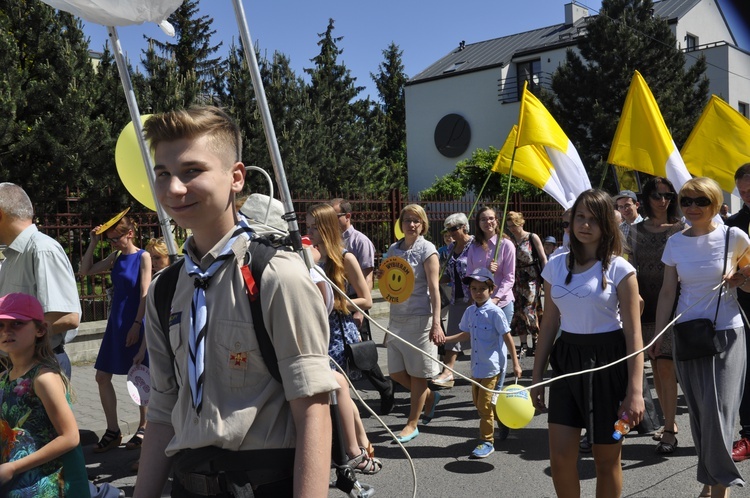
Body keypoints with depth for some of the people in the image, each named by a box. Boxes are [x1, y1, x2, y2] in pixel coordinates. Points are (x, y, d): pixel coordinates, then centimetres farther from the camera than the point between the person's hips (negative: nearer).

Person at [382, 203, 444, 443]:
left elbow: (434, 288, -12)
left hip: (420, 318, -6)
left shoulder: (427, 250, -7)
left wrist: (436, 323, -20)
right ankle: (430, 397, 34)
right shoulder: (393, 249, 10)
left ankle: (412, 424, 16)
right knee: (396, 372, 9)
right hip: (397, 318, 6)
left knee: (417, 373, 4)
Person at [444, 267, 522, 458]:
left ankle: (487, 441, 12)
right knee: (477, 401, 17)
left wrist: (515, 364, -11)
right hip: (477, 366, 7)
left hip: (493, 366, -7)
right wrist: (444, 339, 9)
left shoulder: (495, 312, -15)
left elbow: (508, 338, -12)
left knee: (484, 404, -3)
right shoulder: (470, 311, 4)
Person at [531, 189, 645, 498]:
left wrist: (635, 391, -15)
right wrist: (537, 376, 8)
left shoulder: (619, 269, -8)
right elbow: (549, 324, 9)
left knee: (606, 459, 8)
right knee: (560, 458, 2)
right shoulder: (556, 266, 4)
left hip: (608, 362, -3)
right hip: (567, 360, 4)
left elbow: (633, 333, -9)